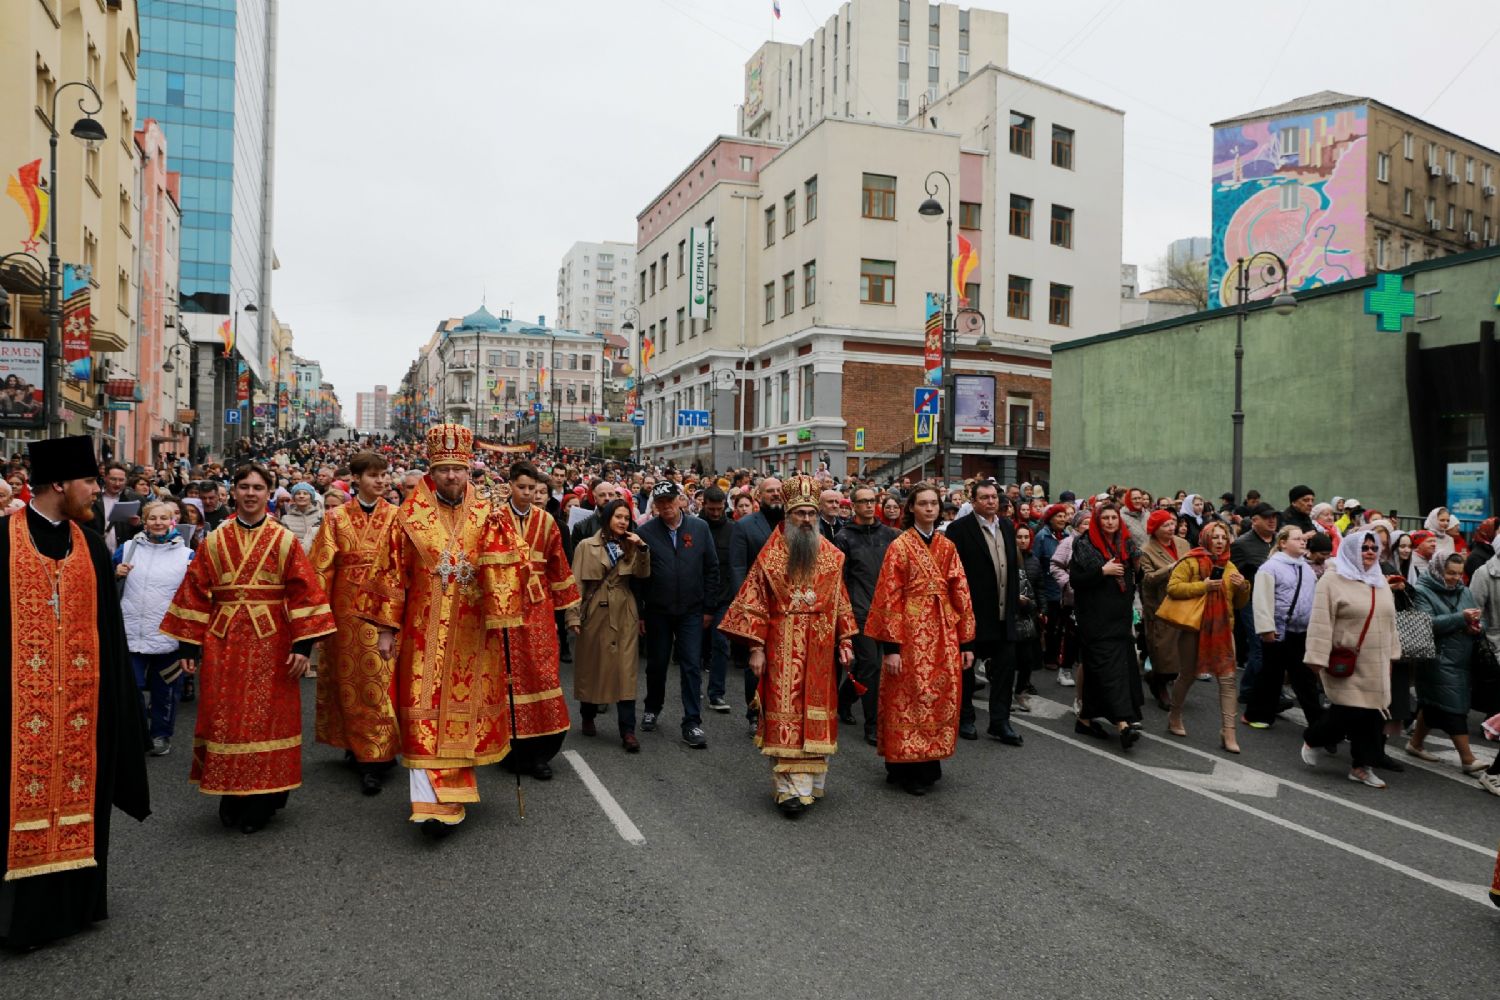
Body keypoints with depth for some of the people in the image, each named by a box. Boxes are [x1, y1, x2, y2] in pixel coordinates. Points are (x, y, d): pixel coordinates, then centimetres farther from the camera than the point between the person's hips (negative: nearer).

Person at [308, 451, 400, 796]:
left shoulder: (395, 517, 1)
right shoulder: (336, 518, 4)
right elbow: (322, 567, 2)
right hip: (347, 607, 2)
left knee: (379, 677, -4)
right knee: (349, 676, 10)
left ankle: (376, 758, 2)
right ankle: (355, 743, 27)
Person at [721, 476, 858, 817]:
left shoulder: (832, 556, 7)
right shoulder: (770, 555, -1)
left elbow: (841, 603, 11)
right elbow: (755, 603, -3)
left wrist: (845, 641, 5)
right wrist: (756, 647, -8)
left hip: (820, 649, 3)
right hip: (782, 648, -3)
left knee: (815, 713, 7)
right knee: (785, 713, -4)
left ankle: (807, 781, 20)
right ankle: (790, 788, -2)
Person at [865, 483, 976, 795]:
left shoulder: (947, 547, 9)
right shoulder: (900, 546, -5)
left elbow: (960, 595, 9)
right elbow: (889, 598, -9)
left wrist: (966, 641, 5)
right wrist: (891, 647, -14)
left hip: (943, 634, 5)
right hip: (910, 633, -5)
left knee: (940, 697, 8)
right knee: (908, 699, 1)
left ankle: (929, 764, 21)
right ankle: (906, 769, 12)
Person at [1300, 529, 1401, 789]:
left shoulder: (1380, 581, 13)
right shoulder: (1332, 580, -9)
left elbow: (1389, 621, 19)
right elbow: (1321, 622, -13)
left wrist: (1391, 655, 15)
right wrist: (1319, 658, -17)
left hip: (1375, 665, 6)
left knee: (1371, 714, 5)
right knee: (1347, 713, -7)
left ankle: (1361, 766, 16)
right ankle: (1310, 739, 18)